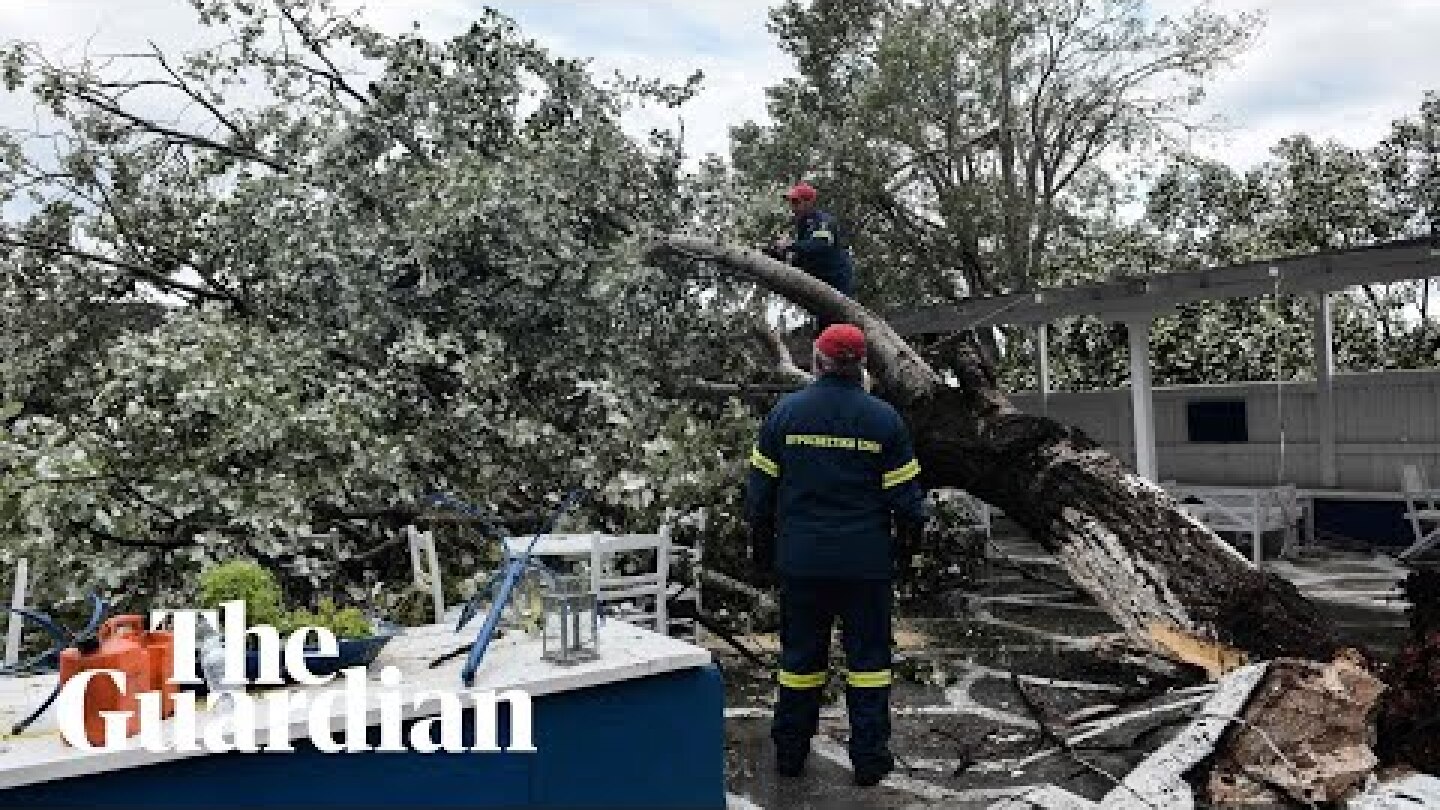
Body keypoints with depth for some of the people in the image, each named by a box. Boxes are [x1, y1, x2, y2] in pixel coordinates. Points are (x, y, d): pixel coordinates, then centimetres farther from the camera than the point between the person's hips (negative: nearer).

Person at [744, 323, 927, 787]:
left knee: (800, 654, 12)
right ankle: (869, 758, 14)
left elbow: (760, 489, 3)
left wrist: (761, 549, 14)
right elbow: (906, 493, 0)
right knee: (868, 656, 10)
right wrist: (906, 545, 15)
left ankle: (790, 753, 21)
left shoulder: (785, 412, -1)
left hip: (801, 561, 1)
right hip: (866, 562, -1)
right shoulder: (883, 418, -3)